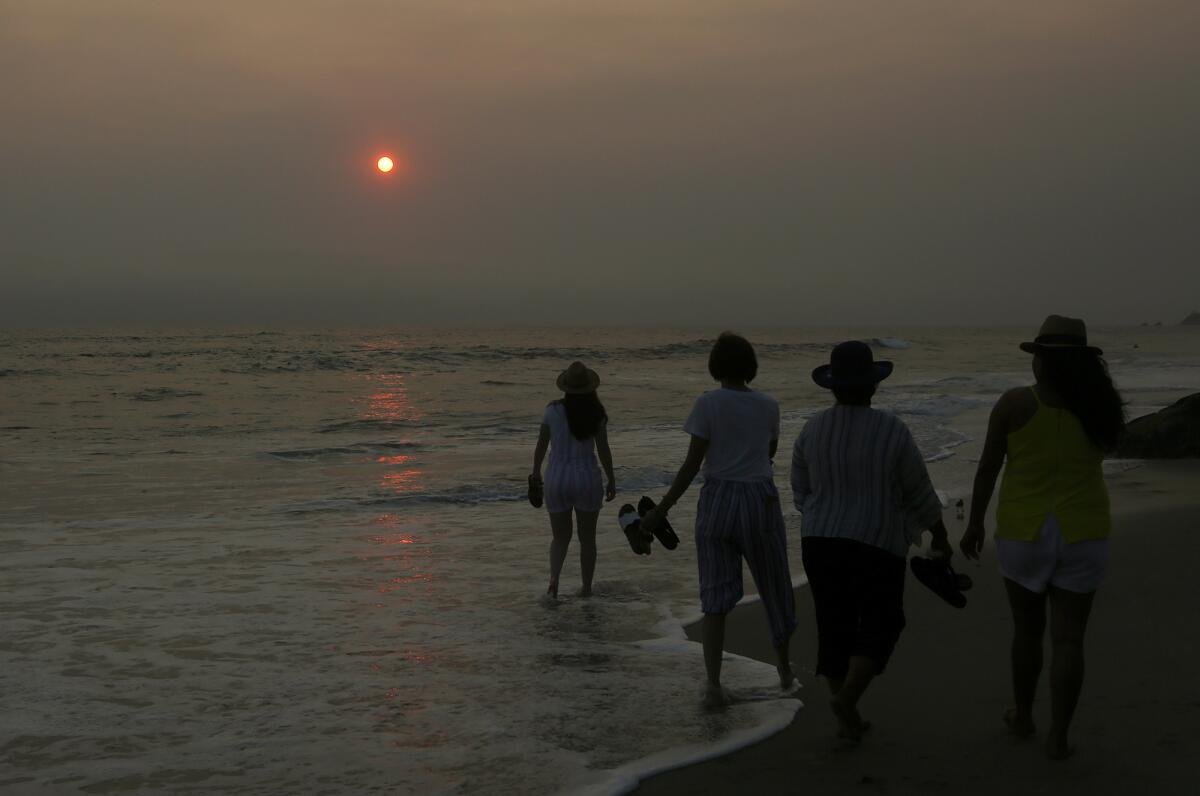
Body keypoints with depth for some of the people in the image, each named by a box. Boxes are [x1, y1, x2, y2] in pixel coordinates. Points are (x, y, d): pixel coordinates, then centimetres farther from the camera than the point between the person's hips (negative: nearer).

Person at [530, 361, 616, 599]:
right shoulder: (596, 413, -8)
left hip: (557, 479, 1)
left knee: (560, 537, 14)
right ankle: (586, 587, 19)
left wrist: (536, 472, 18)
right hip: (587, 479, -1)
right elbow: (603, 450, -7)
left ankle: (554, 577, -11)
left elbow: (541, 445, 2)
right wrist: (611, 481, 5)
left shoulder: (553, 410, -6)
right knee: (587, 537, 16)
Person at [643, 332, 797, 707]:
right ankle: (785, 669, 33)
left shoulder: (707, 404, -7)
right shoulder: (768, 405, 2)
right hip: (760, 502, 1)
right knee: (774, 586, 20)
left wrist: (662, 509, -4)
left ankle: (713, 684, -7)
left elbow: (692, 463, -10)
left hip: (716, 502, -1)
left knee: (716, 598, 3)